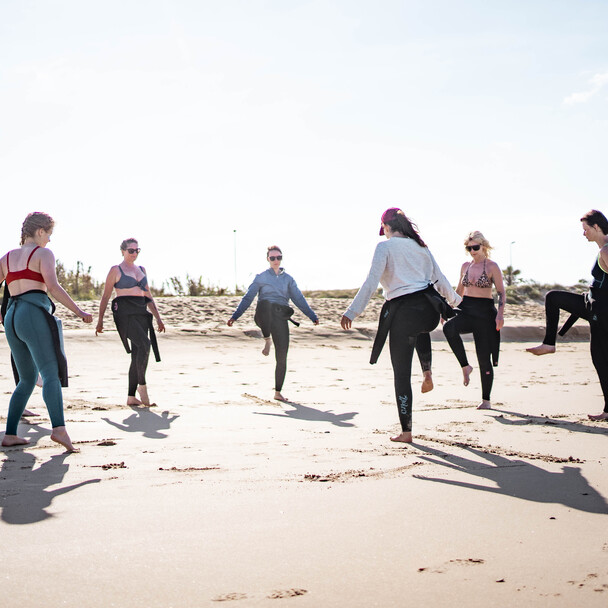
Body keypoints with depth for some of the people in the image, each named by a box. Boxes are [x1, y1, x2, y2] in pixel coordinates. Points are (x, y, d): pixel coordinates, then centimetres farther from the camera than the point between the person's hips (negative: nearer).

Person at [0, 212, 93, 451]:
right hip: (34, 316, -7)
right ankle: (59, 428, -36)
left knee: (27, 380, 16)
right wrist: (79, 311, -12)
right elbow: (53, 287, -12)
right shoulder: (43, 254, 2)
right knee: (51, 375, -17)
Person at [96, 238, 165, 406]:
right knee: (145, 344, -25)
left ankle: (131, 397, 7)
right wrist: (100, 320, -3)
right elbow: (106, 296, 2)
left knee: (138, 356, 2)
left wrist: (158, 317, 16)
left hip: (141, 314, 6)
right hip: (125, 313, -6)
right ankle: (142, 385, -15)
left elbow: (148, 296, 23)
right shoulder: (116, 270, 3)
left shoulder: (141, 270, 19)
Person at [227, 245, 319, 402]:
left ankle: (278, 392, 6)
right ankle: (267, 340, -26)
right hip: (264, 316, -2)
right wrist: (234, 316, 3)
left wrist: (313, 316, 8)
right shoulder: (261, 277, 12)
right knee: (266, 303, -41)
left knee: (282, 357, -6)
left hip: (280, 318, 3)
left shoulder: (288, 279, 19)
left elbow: (299, 299, 17)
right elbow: (247, 298, 11)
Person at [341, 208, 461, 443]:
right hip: (428, 309, 5)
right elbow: (439, 278, 19)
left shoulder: (385, 246, -2)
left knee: (401, 372, 3)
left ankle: (406, 431, 5)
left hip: (402, 311, -5)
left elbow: (371, 282, -13)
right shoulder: (420, 246, 13)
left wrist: (352, 311, -14)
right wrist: (454, 300, 37)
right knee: (420, 329, 45)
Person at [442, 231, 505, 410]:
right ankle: (465, 366, -16)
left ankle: (486, 400, 11)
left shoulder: (492, 266, -3)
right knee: (449, 328, -31)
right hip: (466, 309, 4)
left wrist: (500, 314, -17)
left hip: (485, 311, -4)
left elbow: (501, 292, -4)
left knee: (484, 357, -2)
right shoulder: (465, 266, 12)